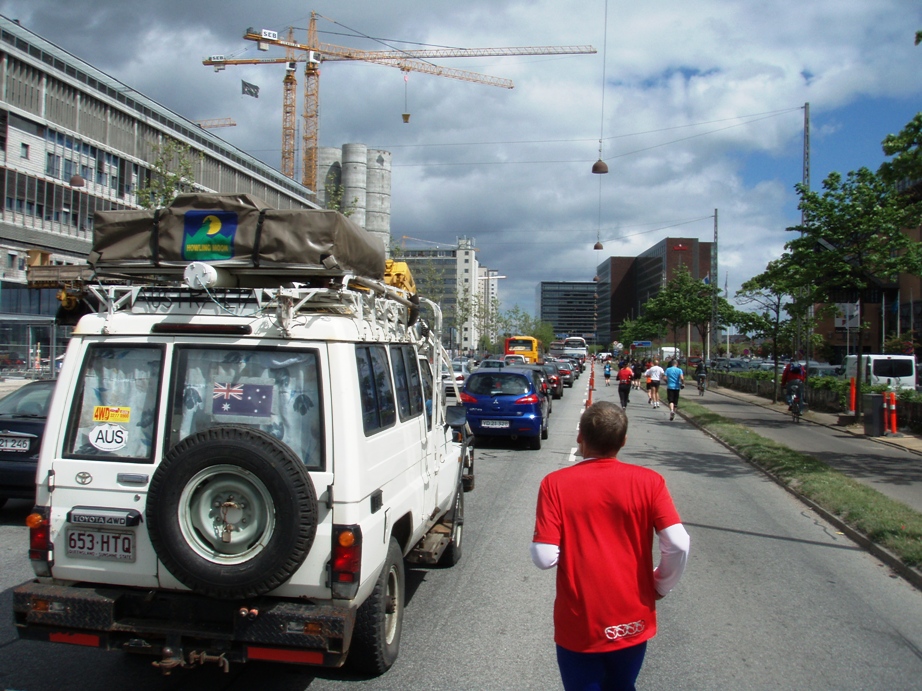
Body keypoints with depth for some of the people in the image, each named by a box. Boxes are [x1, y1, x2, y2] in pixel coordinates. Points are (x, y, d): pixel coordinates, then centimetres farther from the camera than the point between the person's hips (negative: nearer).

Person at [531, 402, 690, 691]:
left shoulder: (555, 484, -14)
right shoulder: (649, 481, -10)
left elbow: (545, 558, -17)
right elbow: (679, 544, -16)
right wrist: (660, 586, 2)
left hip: (578, 627, -2)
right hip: (632, 624, 2)